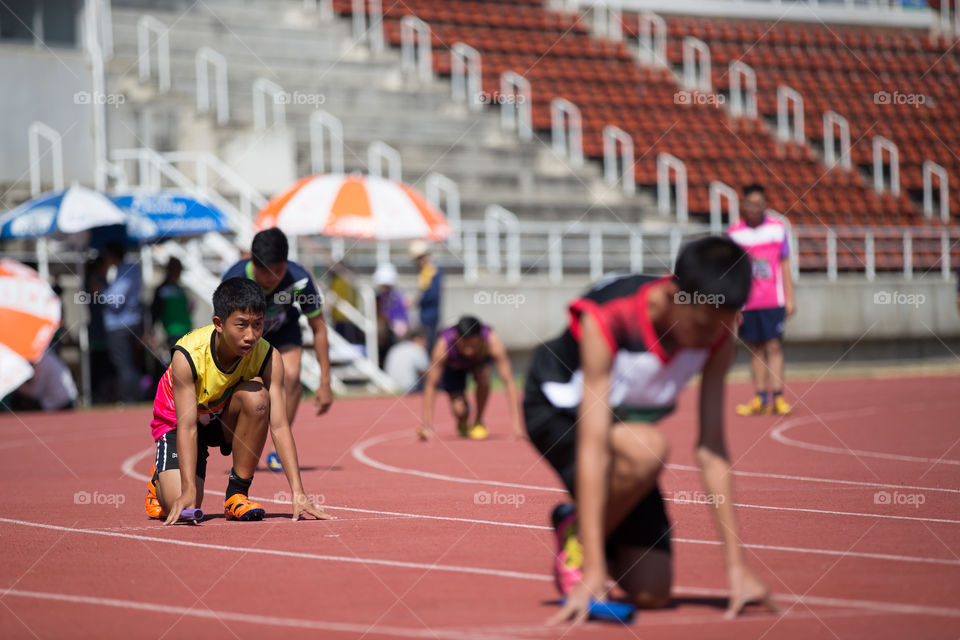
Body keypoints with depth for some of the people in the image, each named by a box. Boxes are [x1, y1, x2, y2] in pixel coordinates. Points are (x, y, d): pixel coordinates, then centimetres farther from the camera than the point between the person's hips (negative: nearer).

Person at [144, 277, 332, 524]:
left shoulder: (268, 358, -25)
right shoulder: (187, 356, -32)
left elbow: (279, 426, -28)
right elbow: (187, 427, -34)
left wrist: (297, 492, -37)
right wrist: (188, 491, -43)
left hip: (227, 419, 2)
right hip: (177, 421, -2)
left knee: (256, 394, -32)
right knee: (182, 504, -25)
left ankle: (237, 493, -17)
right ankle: (161, 480, 16)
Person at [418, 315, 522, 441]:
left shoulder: (492, 341, -40)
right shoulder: (443, 345, -41)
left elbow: (508, 382, -39)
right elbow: (430, 386, -36)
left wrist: (516, 424, -44)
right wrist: (427, 426, -40)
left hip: (480, 360, 1)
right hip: (452, 366, -1)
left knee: (483, 378, -33)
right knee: (459, 410, -19)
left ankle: (479, 420, -4)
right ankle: (462, 424, 20)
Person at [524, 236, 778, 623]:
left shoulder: (718, 335, -22)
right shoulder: (607, 319, -36)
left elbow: (712, 450, -18)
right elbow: (593, 448, -39)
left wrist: (737, 565, -21)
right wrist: (594, 574, -42)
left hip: (628, 420, 5)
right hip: (558, 413, -4)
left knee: (652, 594, -8)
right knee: (647, 449, -39)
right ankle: (577, 542, -13)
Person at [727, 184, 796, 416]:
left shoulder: (778, 228, 4)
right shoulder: (734, 233, 3)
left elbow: (784, 265, 8)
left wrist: (790, 298, 4)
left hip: (774, 301, -1)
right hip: (747, 302, 1)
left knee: (774, 346, -8)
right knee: (755, 349, 4)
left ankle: (777, 397, -12)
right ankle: (761, 398, 7)